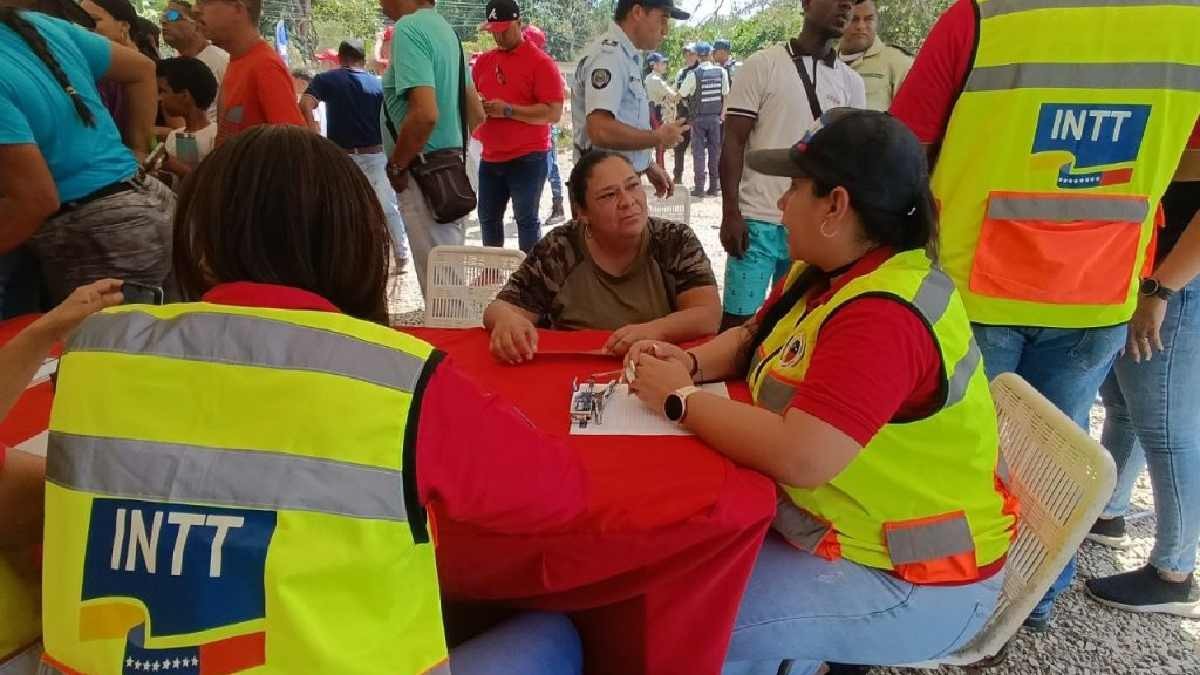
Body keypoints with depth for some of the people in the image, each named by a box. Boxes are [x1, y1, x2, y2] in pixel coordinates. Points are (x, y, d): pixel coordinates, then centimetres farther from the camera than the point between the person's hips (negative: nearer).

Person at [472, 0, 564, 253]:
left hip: (528, 157, -7)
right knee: (488, 217, 13)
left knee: (526, 219, -2)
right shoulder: (484, 61, 12)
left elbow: (554, 113, -15)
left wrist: (508, 110, -18)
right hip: (491, 157, 7)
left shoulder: (540, 62, -8)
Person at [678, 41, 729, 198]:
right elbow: (726, 94, 3)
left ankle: (699, 187, -1)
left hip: (698, 118, -2)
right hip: (715, 117, 3)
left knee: (699, 151, 2)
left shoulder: (694, 74, -10)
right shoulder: (721, 72, -1)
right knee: (715, 151, 8)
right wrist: (722, 114, 12)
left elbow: (681, 94, -1)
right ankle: (713, 187, 10)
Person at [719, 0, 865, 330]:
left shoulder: (852, 83, 11)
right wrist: (730, 213, -10)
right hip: (758, 220, -3)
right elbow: (733, 143, -2)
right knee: (738, 320, 0)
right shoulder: (761, 66, 0)